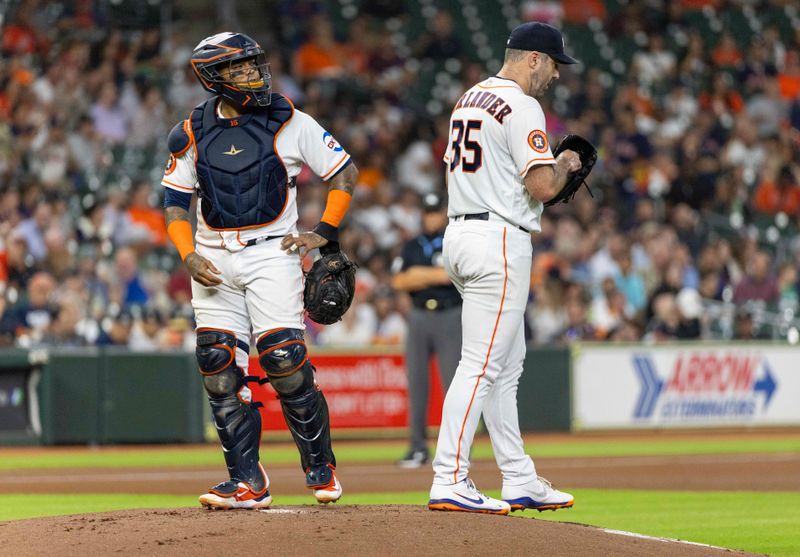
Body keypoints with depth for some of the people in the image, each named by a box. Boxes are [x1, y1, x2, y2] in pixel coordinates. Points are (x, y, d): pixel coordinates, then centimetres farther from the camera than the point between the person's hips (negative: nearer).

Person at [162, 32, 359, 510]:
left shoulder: (290, 123, -1)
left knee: (285, 360, -14)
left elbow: (345, 172, 5)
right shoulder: (194, 132, 7)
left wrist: (325, 233, -3)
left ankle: (321, 466, 5)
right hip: (214, 259, 4)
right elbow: (176, 202, 11)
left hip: (271, 253, -4)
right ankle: (248, 483, 2)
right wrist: (189, 256, -4)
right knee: (220, 368, -4)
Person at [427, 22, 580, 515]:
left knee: (508, 363, 14)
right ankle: (450, 482, -13)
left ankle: (520, 482, 16)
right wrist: (566, 164, 3)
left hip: (460, 231, 10)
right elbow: (544, 186, -20)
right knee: (482, 365, -10)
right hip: (500, 239, -10)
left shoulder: (469, 100, 17)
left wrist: (548, 166, 19)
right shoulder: (521, 108, -13)